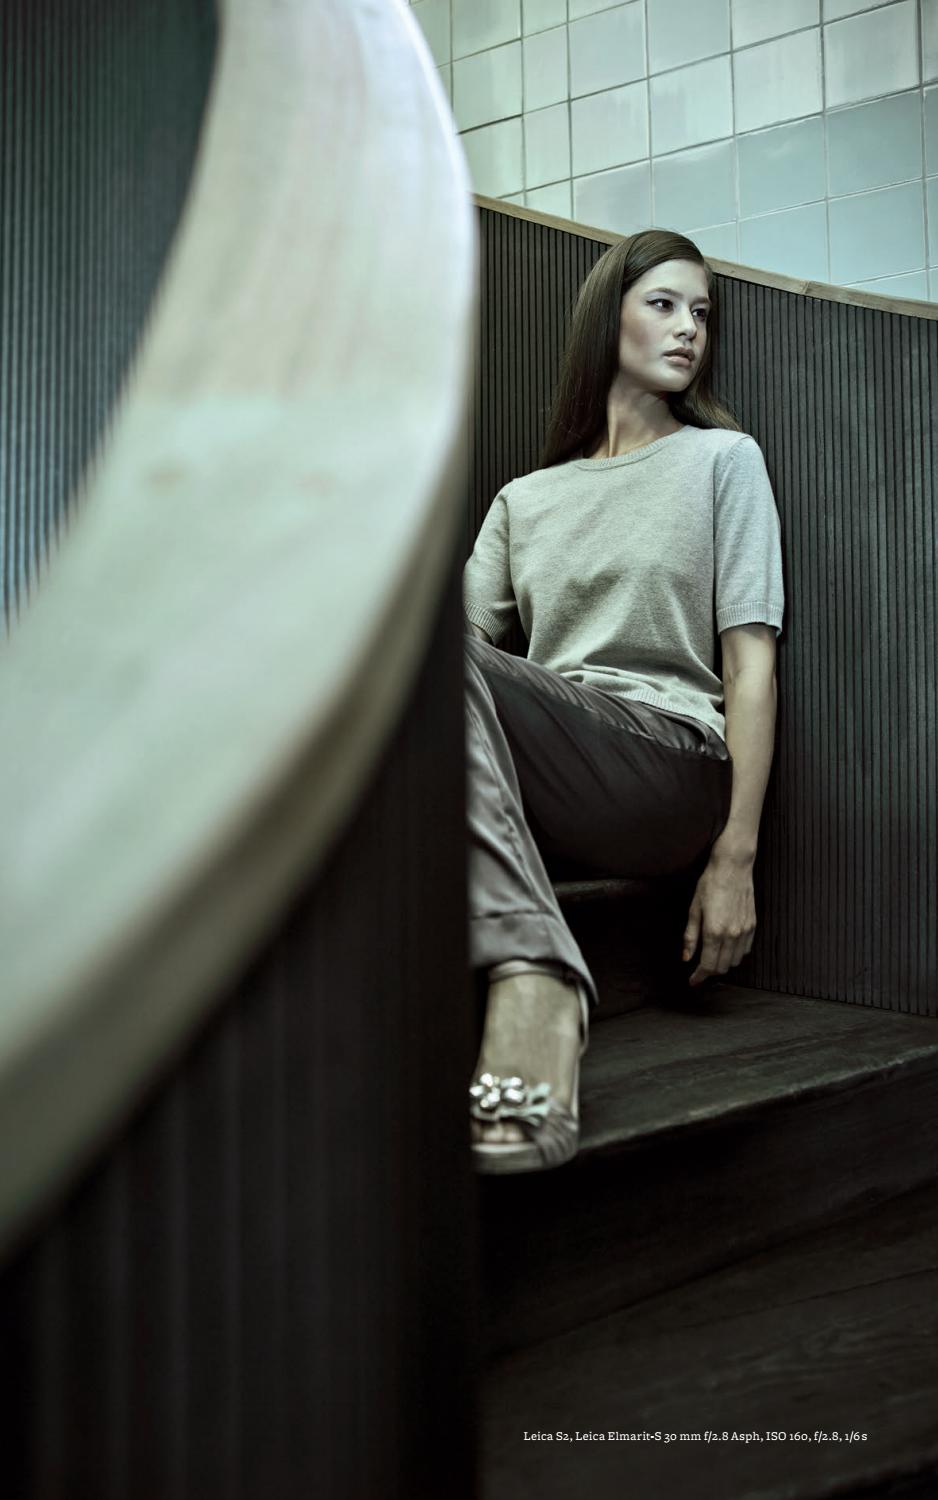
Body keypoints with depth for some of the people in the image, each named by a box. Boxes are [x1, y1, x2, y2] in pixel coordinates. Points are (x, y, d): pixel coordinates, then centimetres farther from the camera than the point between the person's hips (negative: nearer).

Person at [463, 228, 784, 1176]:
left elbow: (750, 662, 5)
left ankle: (528, 986, -41)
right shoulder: (525, 499, 27)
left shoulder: (723, 458, 16)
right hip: (543, 798, 4)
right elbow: (459, 627, 13)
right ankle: (534, 984, -39)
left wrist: (735, 857, -6)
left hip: (673, 766, -3)